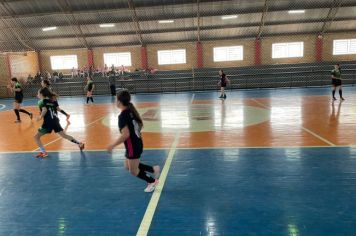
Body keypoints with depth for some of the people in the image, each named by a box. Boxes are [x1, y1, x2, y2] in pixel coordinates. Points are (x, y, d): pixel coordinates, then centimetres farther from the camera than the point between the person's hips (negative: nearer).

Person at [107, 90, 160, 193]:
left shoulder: (122, 116, -23)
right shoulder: (131, 111, 2)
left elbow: (125, 135, -29)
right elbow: (141, 124, 13)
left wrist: (112, 145, -20)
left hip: (132, 146, -9)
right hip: (137, 143, 9)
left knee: (133, 171, 11)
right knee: (128, 166, 24)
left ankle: (152, 181, 25)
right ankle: (153, 169, 23)